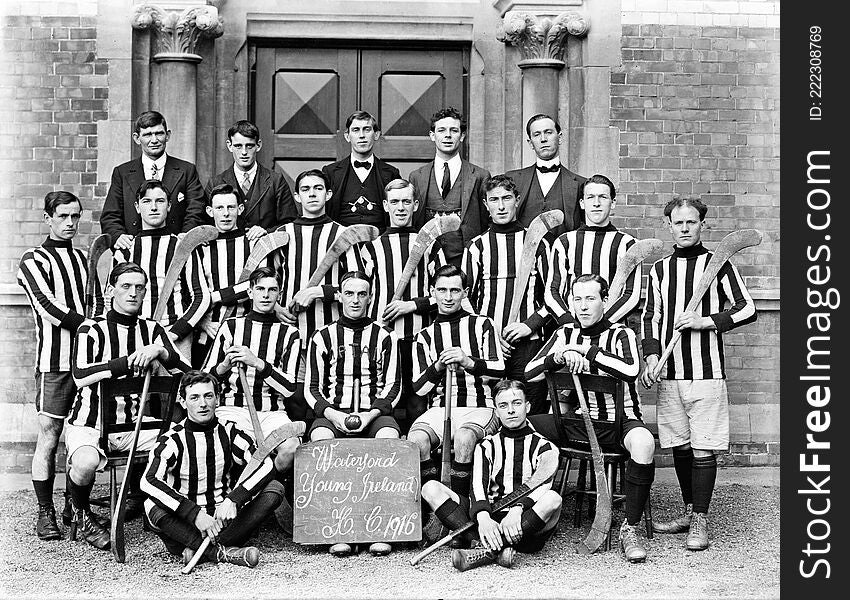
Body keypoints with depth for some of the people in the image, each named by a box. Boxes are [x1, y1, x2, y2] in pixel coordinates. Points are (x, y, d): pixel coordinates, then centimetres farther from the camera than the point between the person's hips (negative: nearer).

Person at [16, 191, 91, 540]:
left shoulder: (82, 258, 20)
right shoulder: (34, 260, 1)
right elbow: (47, 306, -11)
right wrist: (88, 326, -17)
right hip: (55, 360, -5)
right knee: (49, 435, -5)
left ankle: (75, 507, 15)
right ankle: (45, 514, 1)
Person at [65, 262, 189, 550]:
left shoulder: (152, 330, 9)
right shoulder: (92, 330, -4)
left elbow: (188, 372, -1)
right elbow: (81, 376, -23)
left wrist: (159, 351, -19)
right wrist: (131, 361, -24)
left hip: (134, 427, 4)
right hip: (89, 425, -4)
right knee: (86, 463, -36)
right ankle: (80, 516, -2)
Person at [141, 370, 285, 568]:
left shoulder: (230, 432, 1)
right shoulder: (172, 440, -8)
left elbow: (265, 465, -12)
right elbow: (149, 481, -25)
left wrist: (233, 499, -28)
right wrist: (195, 514, -35)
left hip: (225, 520, 3)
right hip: (186, 525, -3)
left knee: (274, 488, -16)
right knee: (154, 508, -32)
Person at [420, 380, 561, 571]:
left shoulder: (544, 447, 10)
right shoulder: (486, 446, 16)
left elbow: (541, 483, -11)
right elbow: (478, 485, -3)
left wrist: (517, 510, -33)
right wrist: (483, 518, -26)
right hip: (490, 519, 3)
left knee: (553, 498, -35)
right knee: (431, 488, -16)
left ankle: (487, 550, -37)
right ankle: (499, 548, -34)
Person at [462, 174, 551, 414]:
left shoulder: (537, 244, 10)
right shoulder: (476, 247, 9)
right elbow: (465, 299, 7)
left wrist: (530, 324, -6)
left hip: (528, 343, 0)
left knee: (532, 415, -4)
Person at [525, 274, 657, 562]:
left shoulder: (621, 334, -4)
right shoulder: (565, 334, 8)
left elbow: (631, 370, -27)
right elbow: (529, 373, 1)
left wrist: (585, 350, -22)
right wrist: (561, 356, -17)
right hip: (576, 420, 4)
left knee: (643, 444, -38)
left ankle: (630, 528, -23)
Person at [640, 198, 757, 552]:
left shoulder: (717, 264, 1)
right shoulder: (660, 269, 13)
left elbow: (747, 309, -3)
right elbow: (650, 317, 15)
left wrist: (707, 321, -13)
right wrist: (652, 354, -1)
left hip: (706, 372, -4)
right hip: (668, 374, 4)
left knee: (703, 448, -4)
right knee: (680, 447, 10)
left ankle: (701, 521, 2)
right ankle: (690, 512, 23)